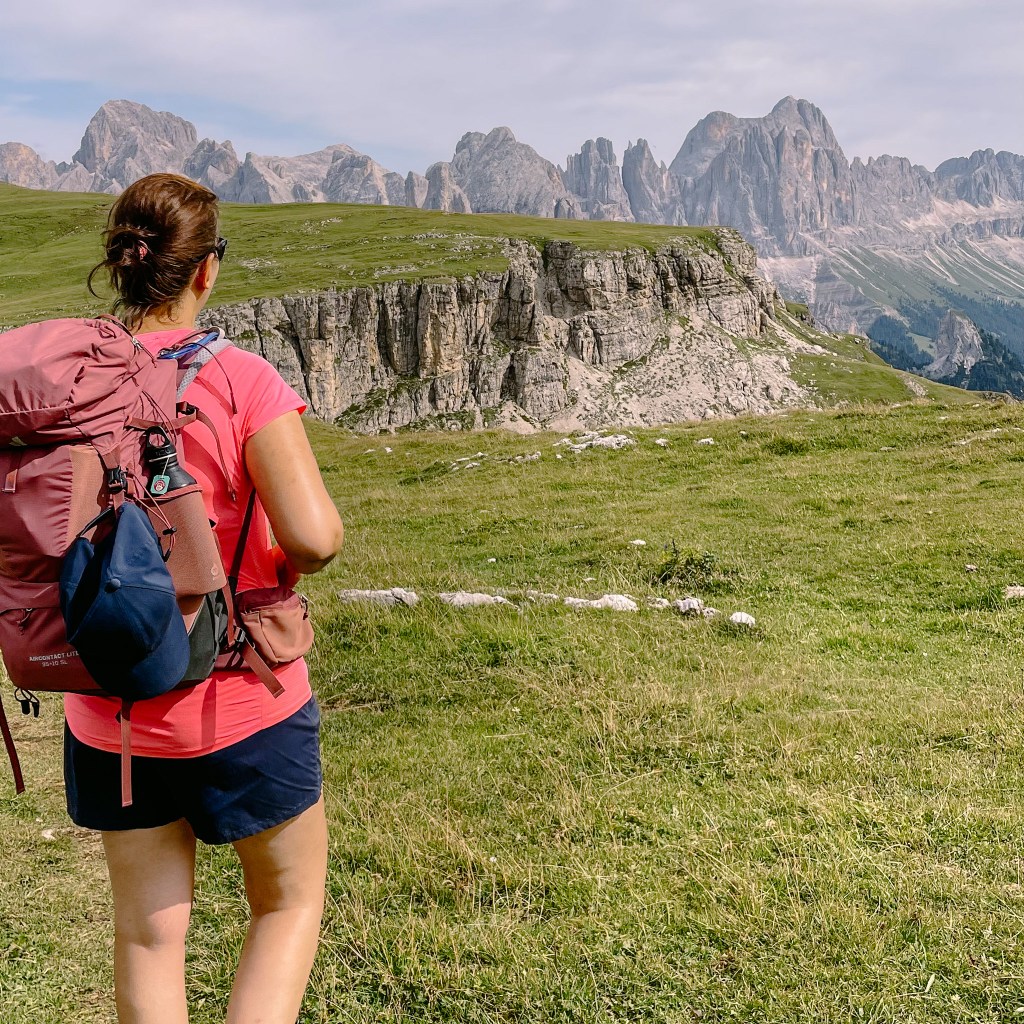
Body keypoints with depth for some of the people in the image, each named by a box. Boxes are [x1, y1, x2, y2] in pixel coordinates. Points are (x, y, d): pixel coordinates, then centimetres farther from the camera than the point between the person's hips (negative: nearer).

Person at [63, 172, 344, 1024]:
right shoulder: (241, 381, -15)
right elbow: (316, 536, -23)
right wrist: (285, 562, -2)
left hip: (111, 712, 4)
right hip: (243, 701, -4)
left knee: (148, 934, 18)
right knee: (292, 902, 18)